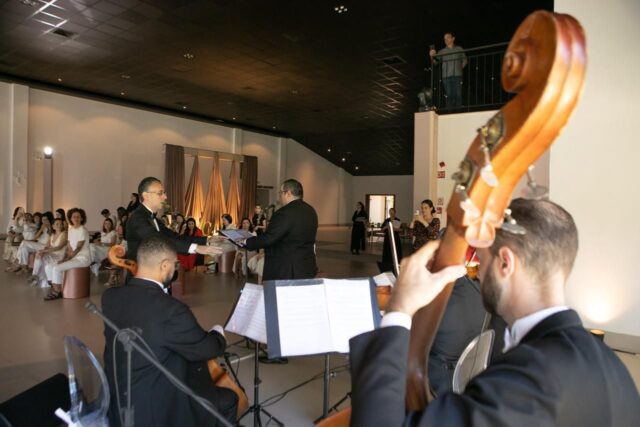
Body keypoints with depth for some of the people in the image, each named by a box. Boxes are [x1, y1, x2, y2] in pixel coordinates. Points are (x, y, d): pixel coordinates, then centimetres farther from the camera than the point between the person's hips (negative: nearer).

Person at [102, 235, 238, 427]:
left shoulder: (110, 297, -8)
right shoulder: (171, 309, -30)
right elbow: (208, 348, -14)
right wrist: (218, 333, 6)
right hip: (154, 411, -8)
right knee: (228, 399, 10)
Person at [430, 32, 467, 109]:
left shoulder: (459, 49, 12)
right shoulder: (442, 51, 10)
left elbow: (464, 60, 18)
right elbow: (435, 61, 0)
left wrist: (460, 67, 3)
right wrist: (432, 56, -19)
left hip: (457, 75, 0)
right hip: (446, 76, 0)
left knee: (458, 94, -4)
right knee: (449, 95, -2)